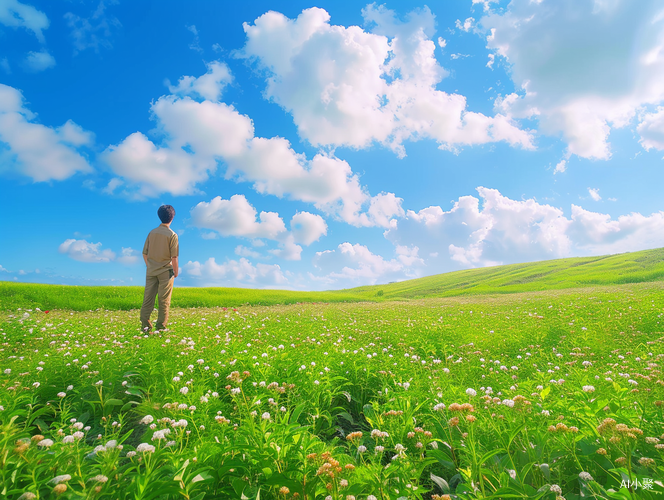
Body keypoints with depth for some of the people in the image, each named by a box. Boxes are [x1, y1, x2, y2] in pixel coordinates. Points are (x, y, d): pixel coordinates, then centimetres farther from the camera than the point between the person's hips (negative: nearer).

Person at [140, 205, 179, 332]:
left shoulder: (152, 232, 4)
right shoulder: (172, 235, -11)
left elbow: (144, 253, 8)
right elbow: (174, 257, -13)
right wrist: (176, 271, 0)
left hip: (151, 271, 4)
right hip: (166, 271, -4)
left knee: (148, 297, 8)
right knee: (164, 300, 4)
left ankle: (145, 325, 11)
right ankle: (161, 326, 10)